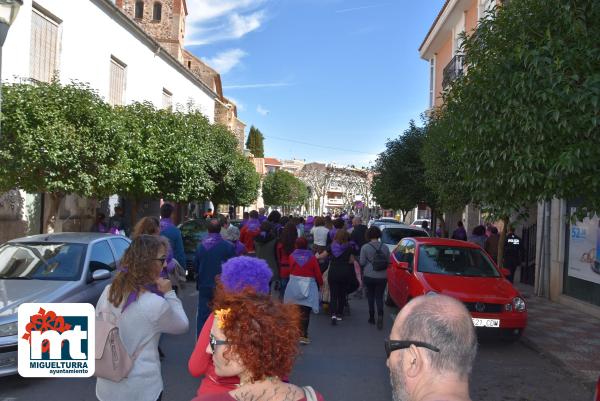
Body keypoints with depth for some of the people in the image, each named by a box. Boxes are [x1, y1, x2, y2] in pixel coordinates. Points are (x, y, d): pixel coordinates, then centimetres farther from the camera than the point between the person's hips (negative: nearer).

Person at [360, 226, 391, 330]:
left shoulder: (365, 247, -10)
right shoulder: (385, 247, -1)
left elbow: (362, 263, -8)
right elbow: (388, 261, 6)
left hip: (369, 276, -1)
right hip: (382, 276, 1)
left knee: (370, 295, 16)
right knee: (379, 296, 8)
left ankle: (372, 317, 19)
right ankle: (380, 314, -16)